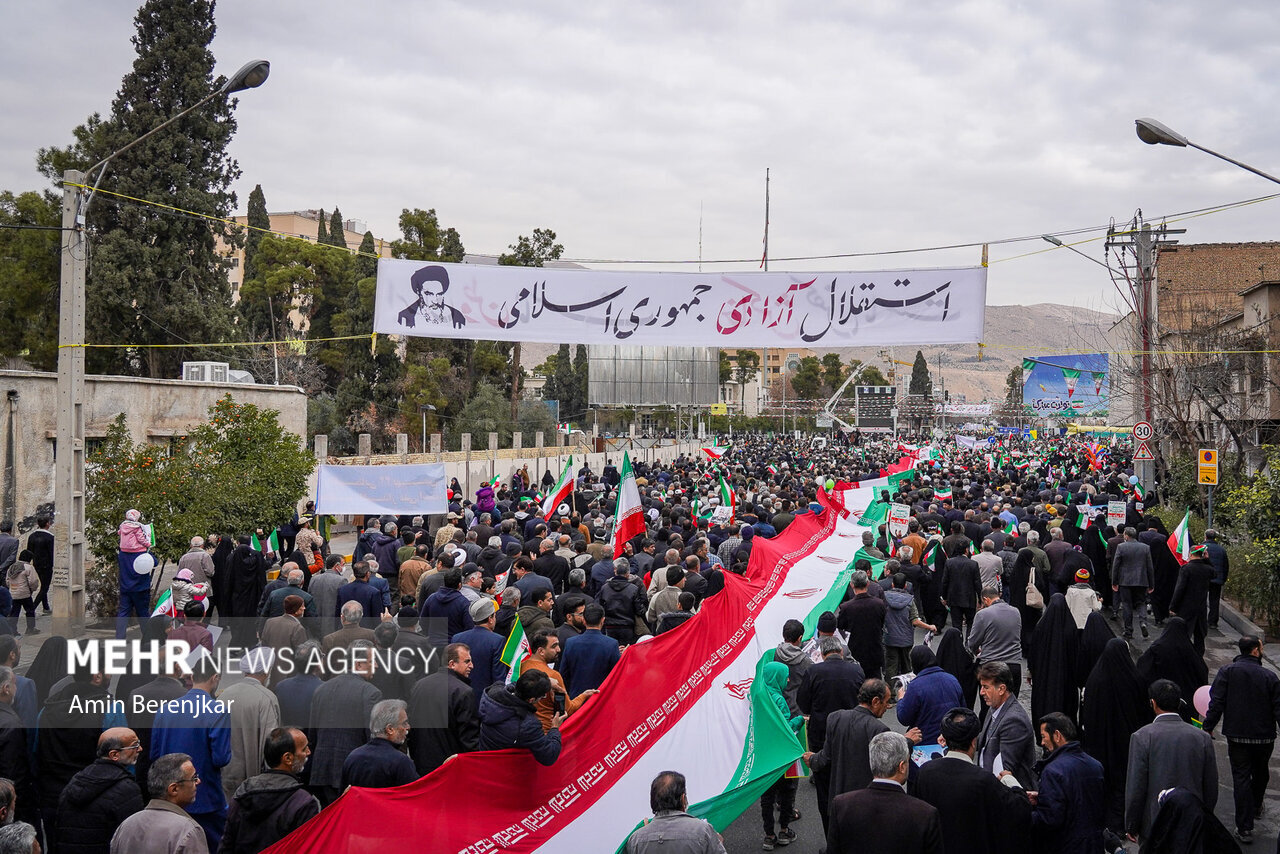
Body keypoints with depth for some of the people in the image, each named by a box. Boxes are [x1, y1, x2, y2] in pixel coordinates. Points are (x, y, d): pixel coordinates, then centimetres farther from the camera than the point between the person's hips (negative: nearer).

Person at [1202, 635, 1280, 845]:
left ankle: (1245, 827, -2)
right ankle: (1256, 806, 49)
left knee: (1241, 777, 2)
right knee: (1260, 773, 25)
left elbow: (1217, 702, -11)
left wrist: (1208, 727, -3)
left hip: (1237, 735, -1)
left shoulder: (1227, 672, -8)